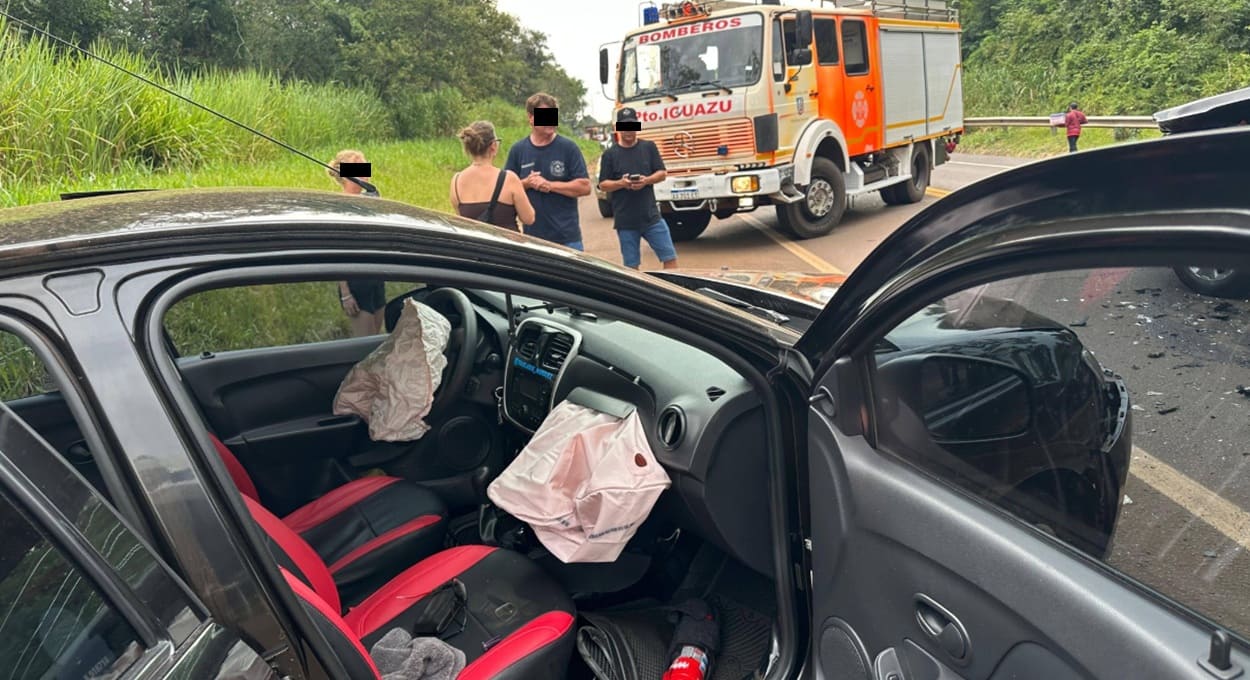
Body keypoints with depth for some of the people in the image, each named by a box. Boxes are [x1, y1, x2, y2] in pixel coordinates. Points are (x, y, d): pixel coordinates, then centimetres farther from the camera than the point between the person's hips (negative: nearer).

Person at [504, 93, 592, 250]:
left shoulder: (568, 147, -2)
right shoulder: (517, 150, 5)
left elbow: (585, 187, -6)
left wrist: (550, 185, -14)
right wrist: (527, 184, -10)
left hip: (567, 236, -2)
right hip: (532, 236, 2)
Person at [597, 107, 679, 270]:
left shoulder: (649, 147, 6)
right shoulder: (610, 154, 2)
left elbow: (662, 173, 4)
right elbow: (603, 184, 2)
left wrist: (646, 180, -16)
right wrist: (620, 183, -18)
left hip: (651, 216, 1)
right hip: (625, 221, -1)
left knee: (670, 258, 2)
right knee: (631, 265, 5)